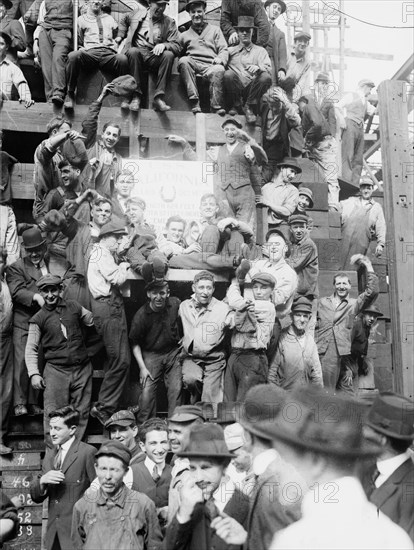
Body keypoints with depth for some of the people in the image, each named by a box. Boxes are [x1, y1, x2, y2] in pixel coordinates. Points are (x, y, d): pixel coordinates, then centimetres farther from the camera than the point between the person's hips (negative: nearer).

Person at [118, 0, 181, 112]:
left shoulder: (169, 22, 9)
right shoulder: (138, 11, 13)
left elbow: (177, 46, 1)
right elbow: (124, 20, 34)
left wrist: (164, 45, -19)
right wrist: (120, 36, 20)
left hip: (155, 56, 0)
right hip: (137, 54, 0)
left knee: (169, 55, -31)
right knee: (133, 51, -35)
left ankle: (158, 98, -33)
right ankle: (136, 96, -30)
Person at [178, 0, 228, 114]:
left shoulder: (215, 30, 24)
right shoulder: (184, 35, 26)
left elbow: (224, 49, 13)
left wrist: (220, 58, -8)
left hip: (210, 67, -1)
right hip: (192, 65, 1)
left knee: (219, 69, -36)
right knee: (183, 60, -34)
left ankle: (216, 107, -35)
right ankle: (194, 102, -39)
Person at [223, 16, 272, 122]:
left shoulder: (260, 51, 20)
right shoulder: (230, 50, 23)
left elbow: (268, 69, 3)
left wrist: (258, 68, -19)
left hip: (252, 88, 0)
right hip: (235, 89, 0)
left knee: (266, 77, -29)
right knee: (228, 74, -31)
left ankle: (249, 107, -14)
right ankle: (235, 105, -9)